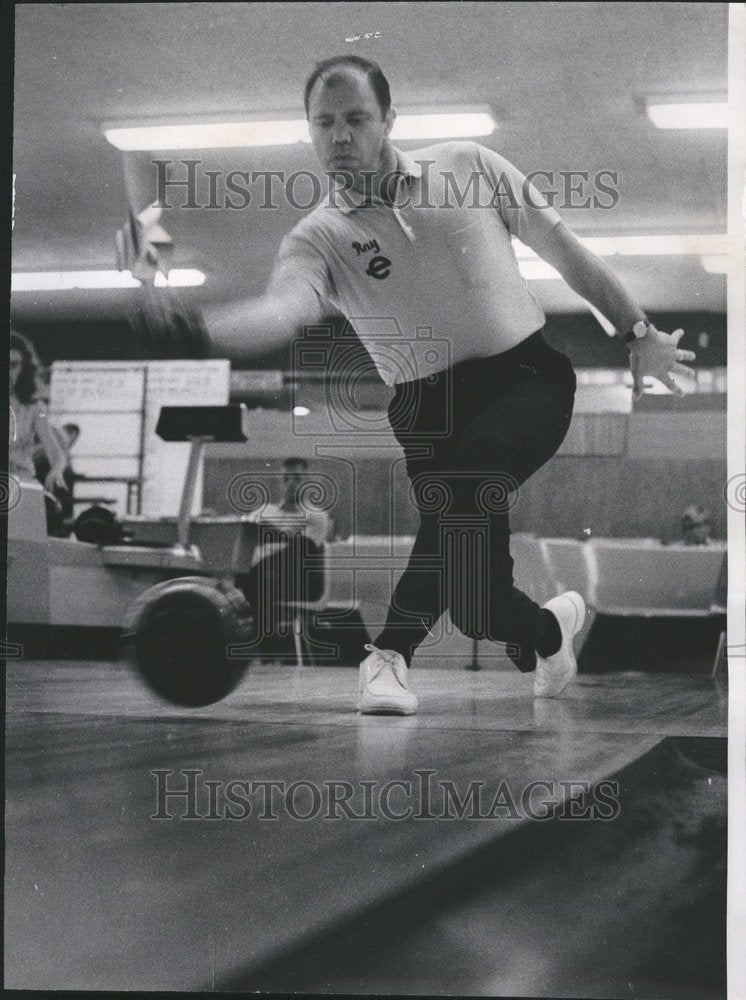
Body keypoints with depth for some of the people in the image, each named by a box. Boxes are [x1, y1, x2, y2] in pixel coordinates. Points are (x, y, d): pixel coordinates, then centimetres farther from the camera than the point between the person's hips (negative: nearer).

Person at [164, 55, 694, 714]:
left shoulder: (470, 166, 3)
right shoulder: (318, 238, -2)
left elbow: (568, 255, 12)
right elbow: (283, 310, -25)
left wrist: (638, 334, 15)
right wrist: (194, 331, -47)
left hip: (527, 372, -1)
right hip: (426, 404, 1)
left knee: (468, 474, -32)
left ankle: (395, 651, -28)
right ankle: (547, 630, 25)